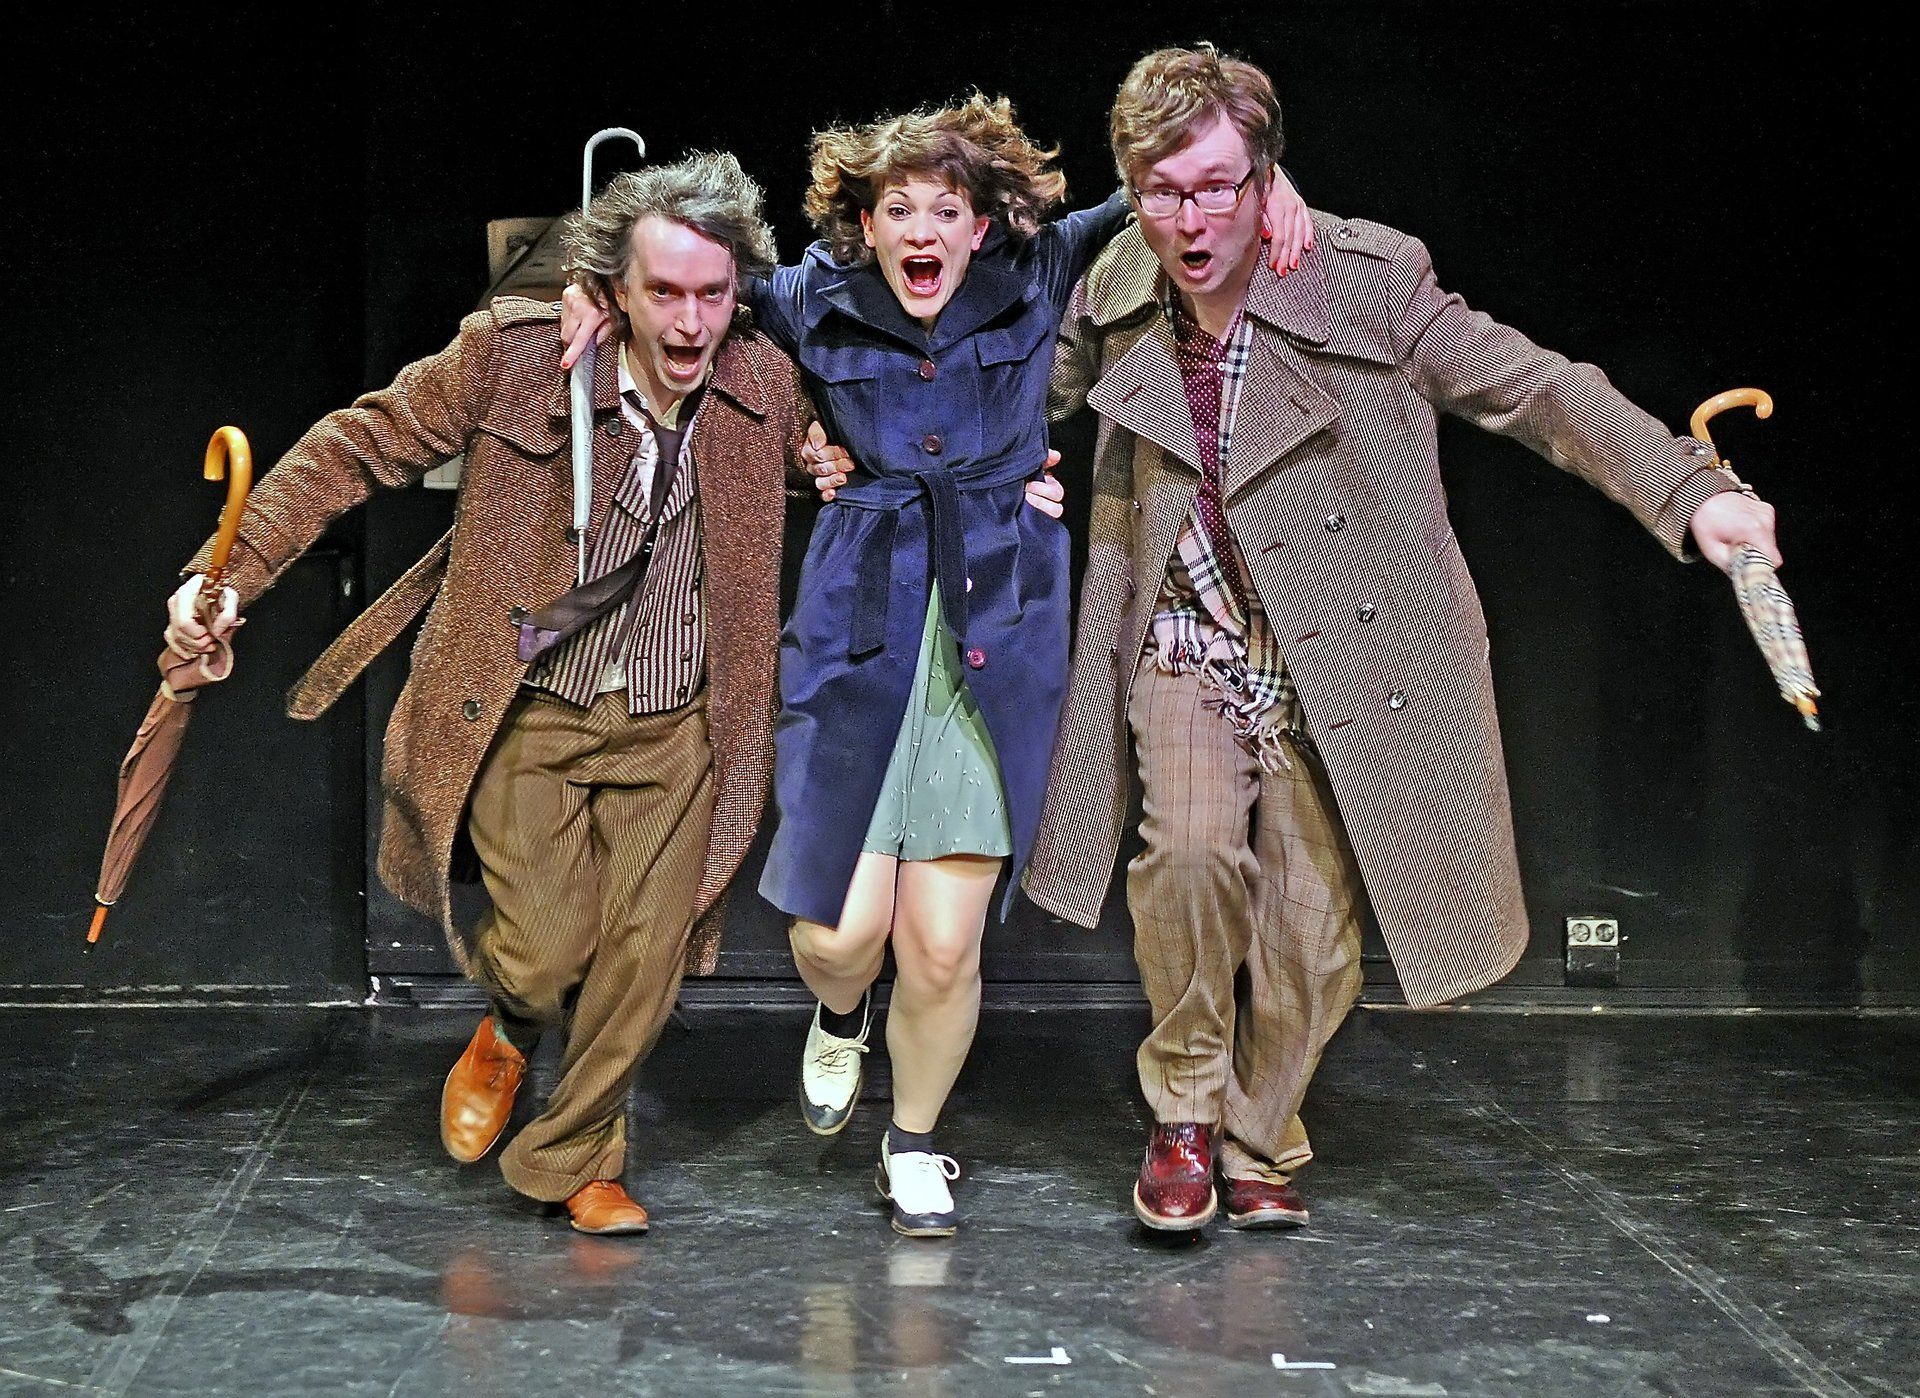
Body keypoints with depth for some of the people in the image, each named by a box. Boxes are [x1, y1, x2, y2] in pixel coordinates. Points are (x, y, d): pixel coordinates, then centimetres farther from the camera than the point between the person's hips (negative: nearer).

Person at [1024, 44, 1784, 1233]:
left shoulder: (1365, 284, -14)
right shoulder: (1117, 297, -2)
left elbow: (1534, 387, -13)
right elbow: (1041, 394, 21)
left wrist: (1690, 490, -23)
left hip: (1336, 657, -1)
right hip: (1187, 647, 2)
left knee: (1311, 930, 0)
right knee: (1194, 847, -23)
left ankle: (1257, 1139, 28)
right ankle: (1185, 1106, 2)